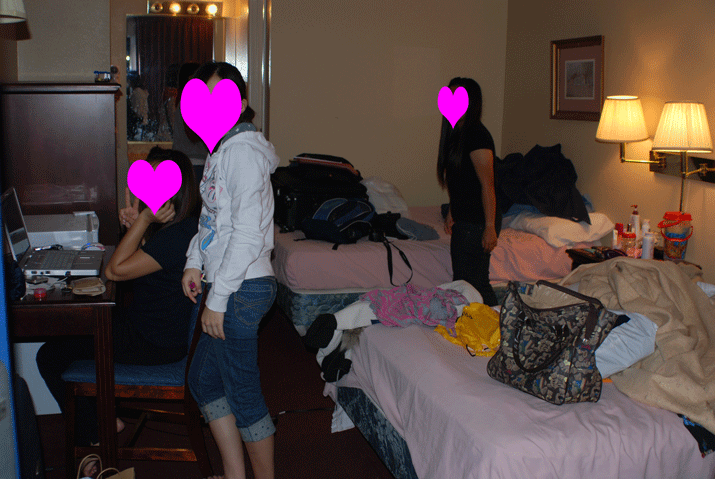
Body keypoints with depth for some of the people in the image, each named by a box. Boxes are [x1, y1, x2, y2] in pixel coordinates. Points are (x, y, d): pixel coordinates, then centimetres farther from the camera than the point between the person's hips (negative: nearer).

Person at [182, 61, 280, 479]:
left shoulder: (244, 151, -17)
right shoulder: (224, 149, 14)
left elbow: (248, 234, -23)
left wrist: (217, 299, -20)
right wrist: (195, 262, 8)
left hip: (242, 289, -10)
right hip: (229, 288, 10)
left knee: (243, 394, 2)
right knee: (203, 379, 19)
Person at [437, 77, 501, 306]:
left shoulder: (476, 135, -17)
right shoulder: (456, 134, 11)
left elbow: (487, 185, -19)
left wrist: (490, 227, -20)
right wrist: (452, 213, 23)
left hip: (477, 222, -9)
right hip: (463, 220, 10)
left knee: (471, 282, -5)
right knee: (462, 280, 14)